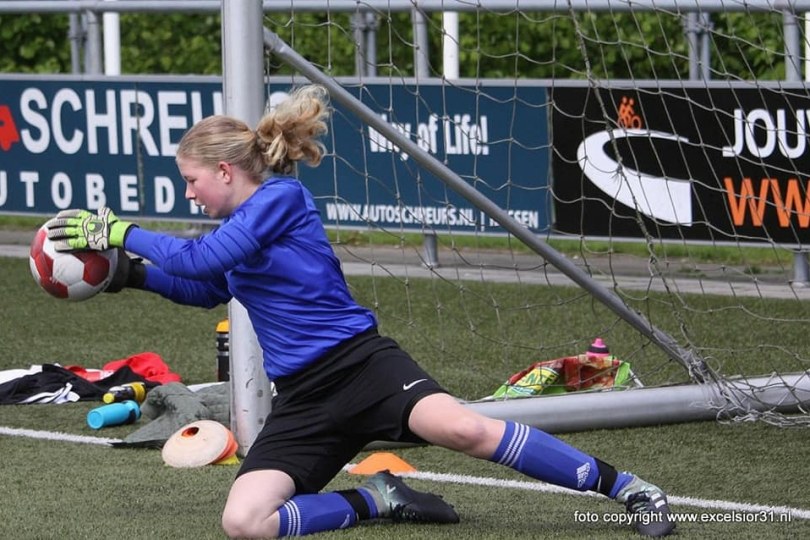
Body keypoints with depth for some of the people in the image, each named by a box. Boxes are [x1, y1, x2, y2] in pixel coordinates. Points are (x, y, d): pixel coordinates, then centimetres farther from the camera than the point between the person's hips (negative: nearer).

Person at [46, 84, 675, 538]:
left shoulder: (281, 196, -5)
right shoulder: (236, 228, 21)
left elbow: (199, 258, -13)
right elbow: (204, 289, 40)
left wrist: (119, 231, -4)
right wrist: (130, 272, 29)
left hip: (359, 362, -7)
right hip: (302, 401, 7)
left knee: (463, 428, -35)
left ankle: (628, 489, -25)